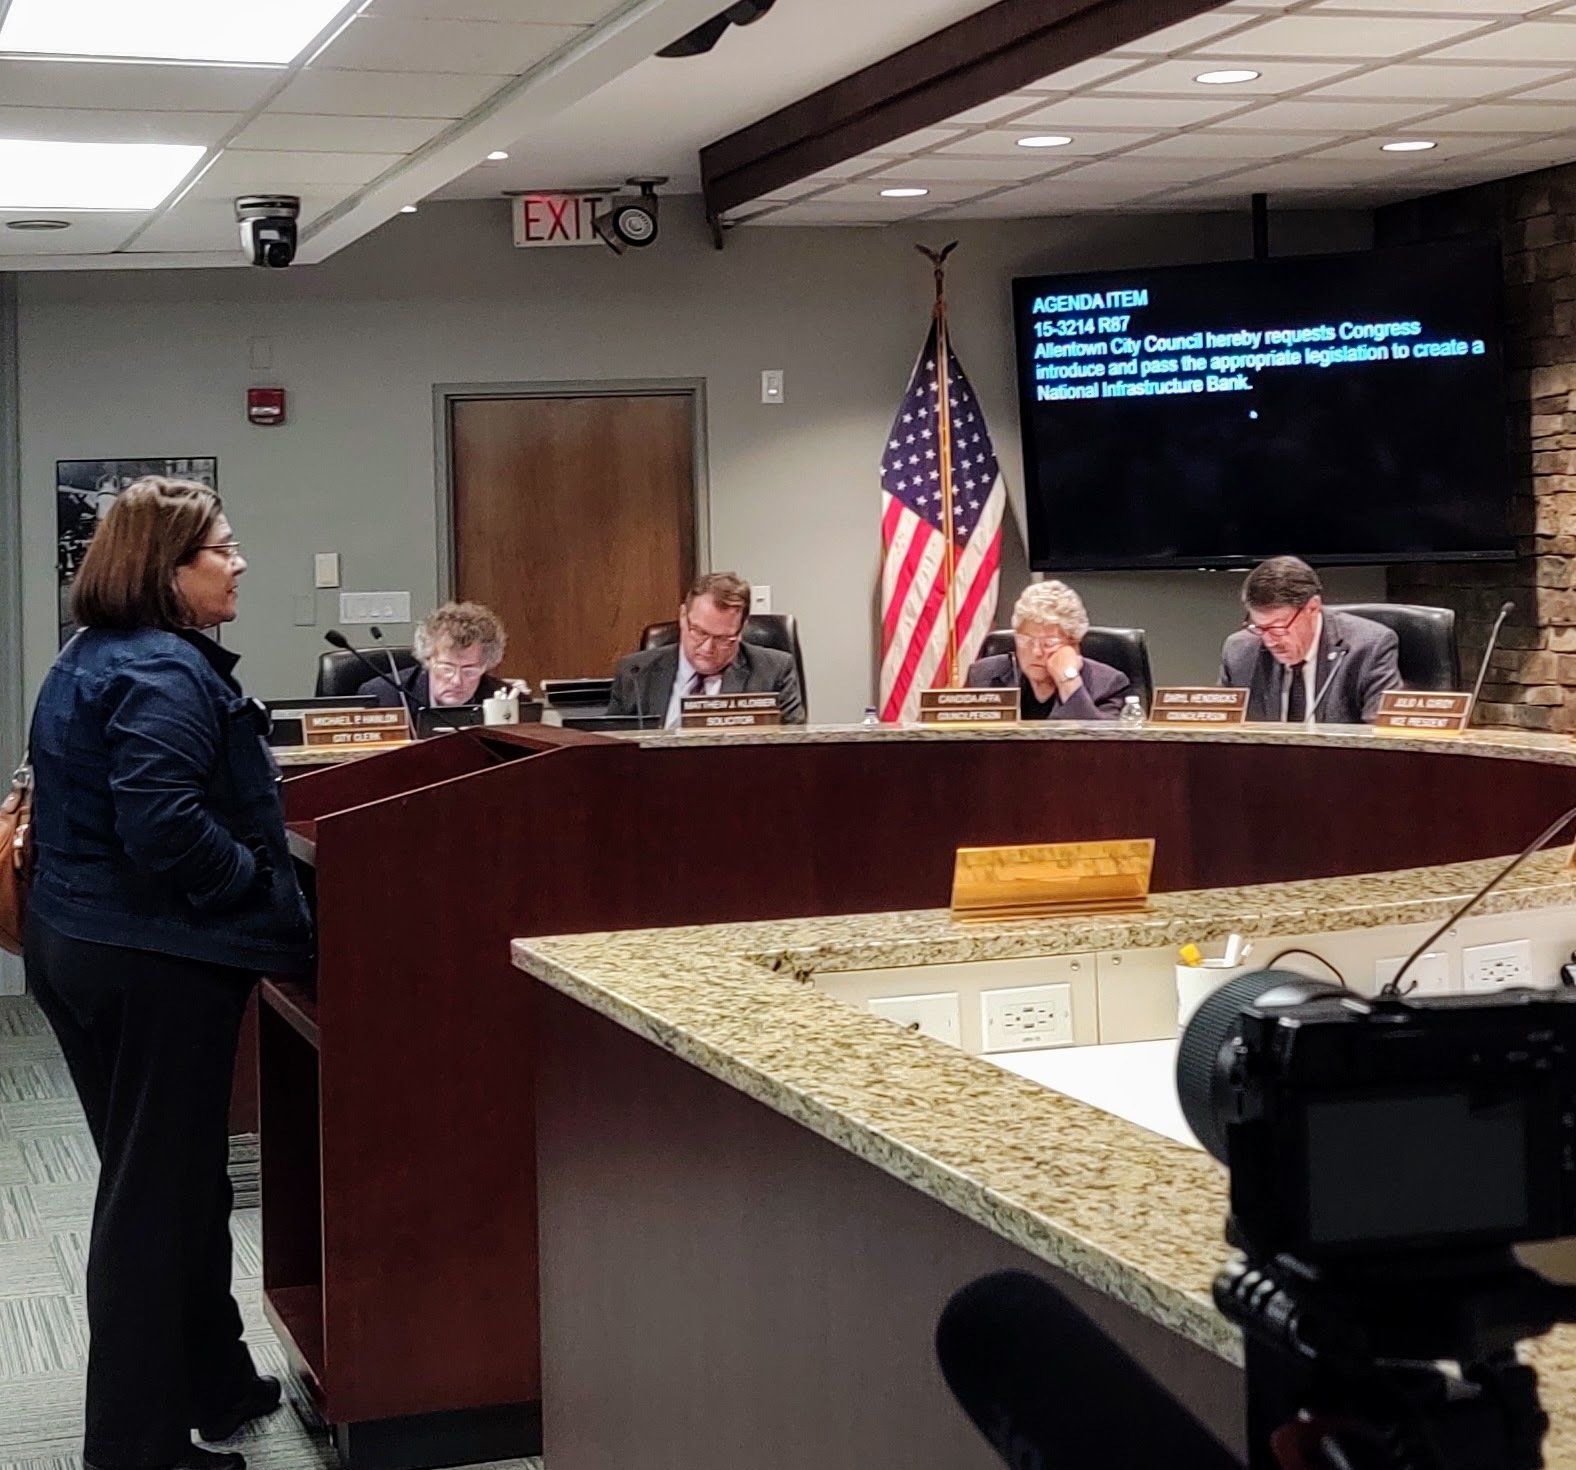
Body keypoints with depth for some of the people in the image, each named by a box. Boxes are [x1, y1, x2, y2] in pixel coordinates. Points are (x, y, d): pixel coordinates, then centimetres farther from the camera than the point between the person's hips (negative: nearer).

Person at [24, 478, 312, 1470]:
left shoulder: (89, 661, 13)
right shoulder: (166, 674, -19)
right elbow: (164, 825, -30)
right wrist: (272, 899, -18)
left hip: (74, 943, 10)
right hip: (157, 964, -10)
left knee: (171, 1178, 19)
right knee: (158, 1194, -1)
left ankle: (212, 1385, 33)